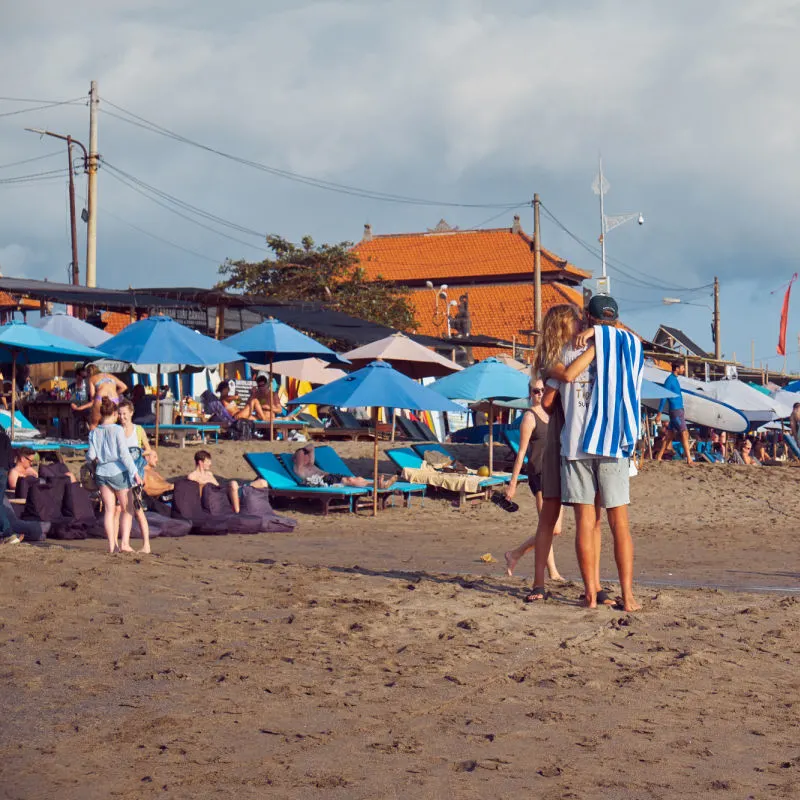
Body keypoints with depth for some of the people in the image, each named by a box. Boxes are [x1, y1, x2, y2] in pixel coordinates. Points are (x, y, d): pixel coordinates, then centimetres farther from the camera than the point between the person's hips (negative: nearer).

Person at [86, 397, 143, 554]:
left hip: (101, 472, 4)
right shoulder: (117, 430, -10)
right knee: (127, 509, 7)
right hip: (118, 472, -4)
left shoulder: (94, 432, 3)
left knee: (109, 509, 8)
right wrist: (134, 473, -10)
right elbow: (124, 454, -13)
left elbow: (90, 455, 2)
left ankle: (112, 545, 4)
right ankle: (124, 543, -3)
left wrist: (90, 459, 26)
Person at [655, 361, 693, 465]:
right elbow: (663, 398, -15)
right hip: (676, 411, -10)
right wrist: (659, 413, -16)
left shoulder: (675, 379, 15)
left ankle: (659, 457, 14)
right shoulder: (669, 380, -13)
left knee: (670, 435, 11)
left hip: (679, 410, 10)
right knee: (684, 434, -12)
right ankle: (689, 460, -14)